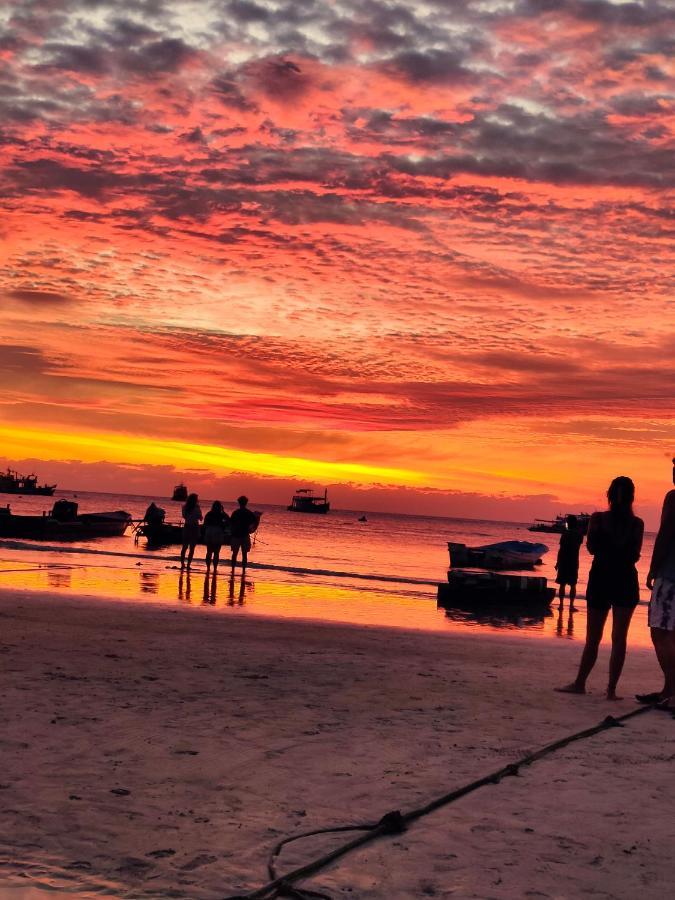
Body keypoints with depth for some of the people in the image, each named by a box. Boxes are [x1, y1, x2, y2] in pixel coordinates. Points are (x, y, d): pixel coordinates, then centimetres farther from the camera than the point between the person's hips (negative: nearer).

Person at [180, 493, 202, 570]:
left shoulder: (185, 507, -1)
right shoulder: (197, 508, -13)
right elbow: (201, 518, -6)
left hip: (186, 527, 4)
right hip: (195, 528, -4)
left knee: (184, 547, 14)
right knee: (192, 548, 3)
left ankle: (182, 564, 13)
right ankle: (188, 564, 0)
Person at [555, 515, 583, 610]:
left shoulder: (565, 533, -7)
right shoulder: (579, 534, 1)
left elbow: (561, 549, -9)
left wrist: (557, 562, -4)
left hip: (564, 561, -2)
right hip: (574, 562, 2)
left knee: (562, 584, 4)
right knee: (573, 585, 5)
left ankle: (561, 605, 3)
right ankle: (571, 606, 0)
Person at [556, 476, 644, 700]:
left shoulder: (598, 518, -6)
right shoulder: (637, 523, -3)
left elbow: (592, 548, -4)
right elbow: (635, 555, -4)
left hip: (601, 579, 0)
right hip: (626, 582, 0)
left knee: (593, 638, 11)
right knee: (618, 638, 3)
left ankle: (580, 683, 17)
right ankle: (611, 689, 0)